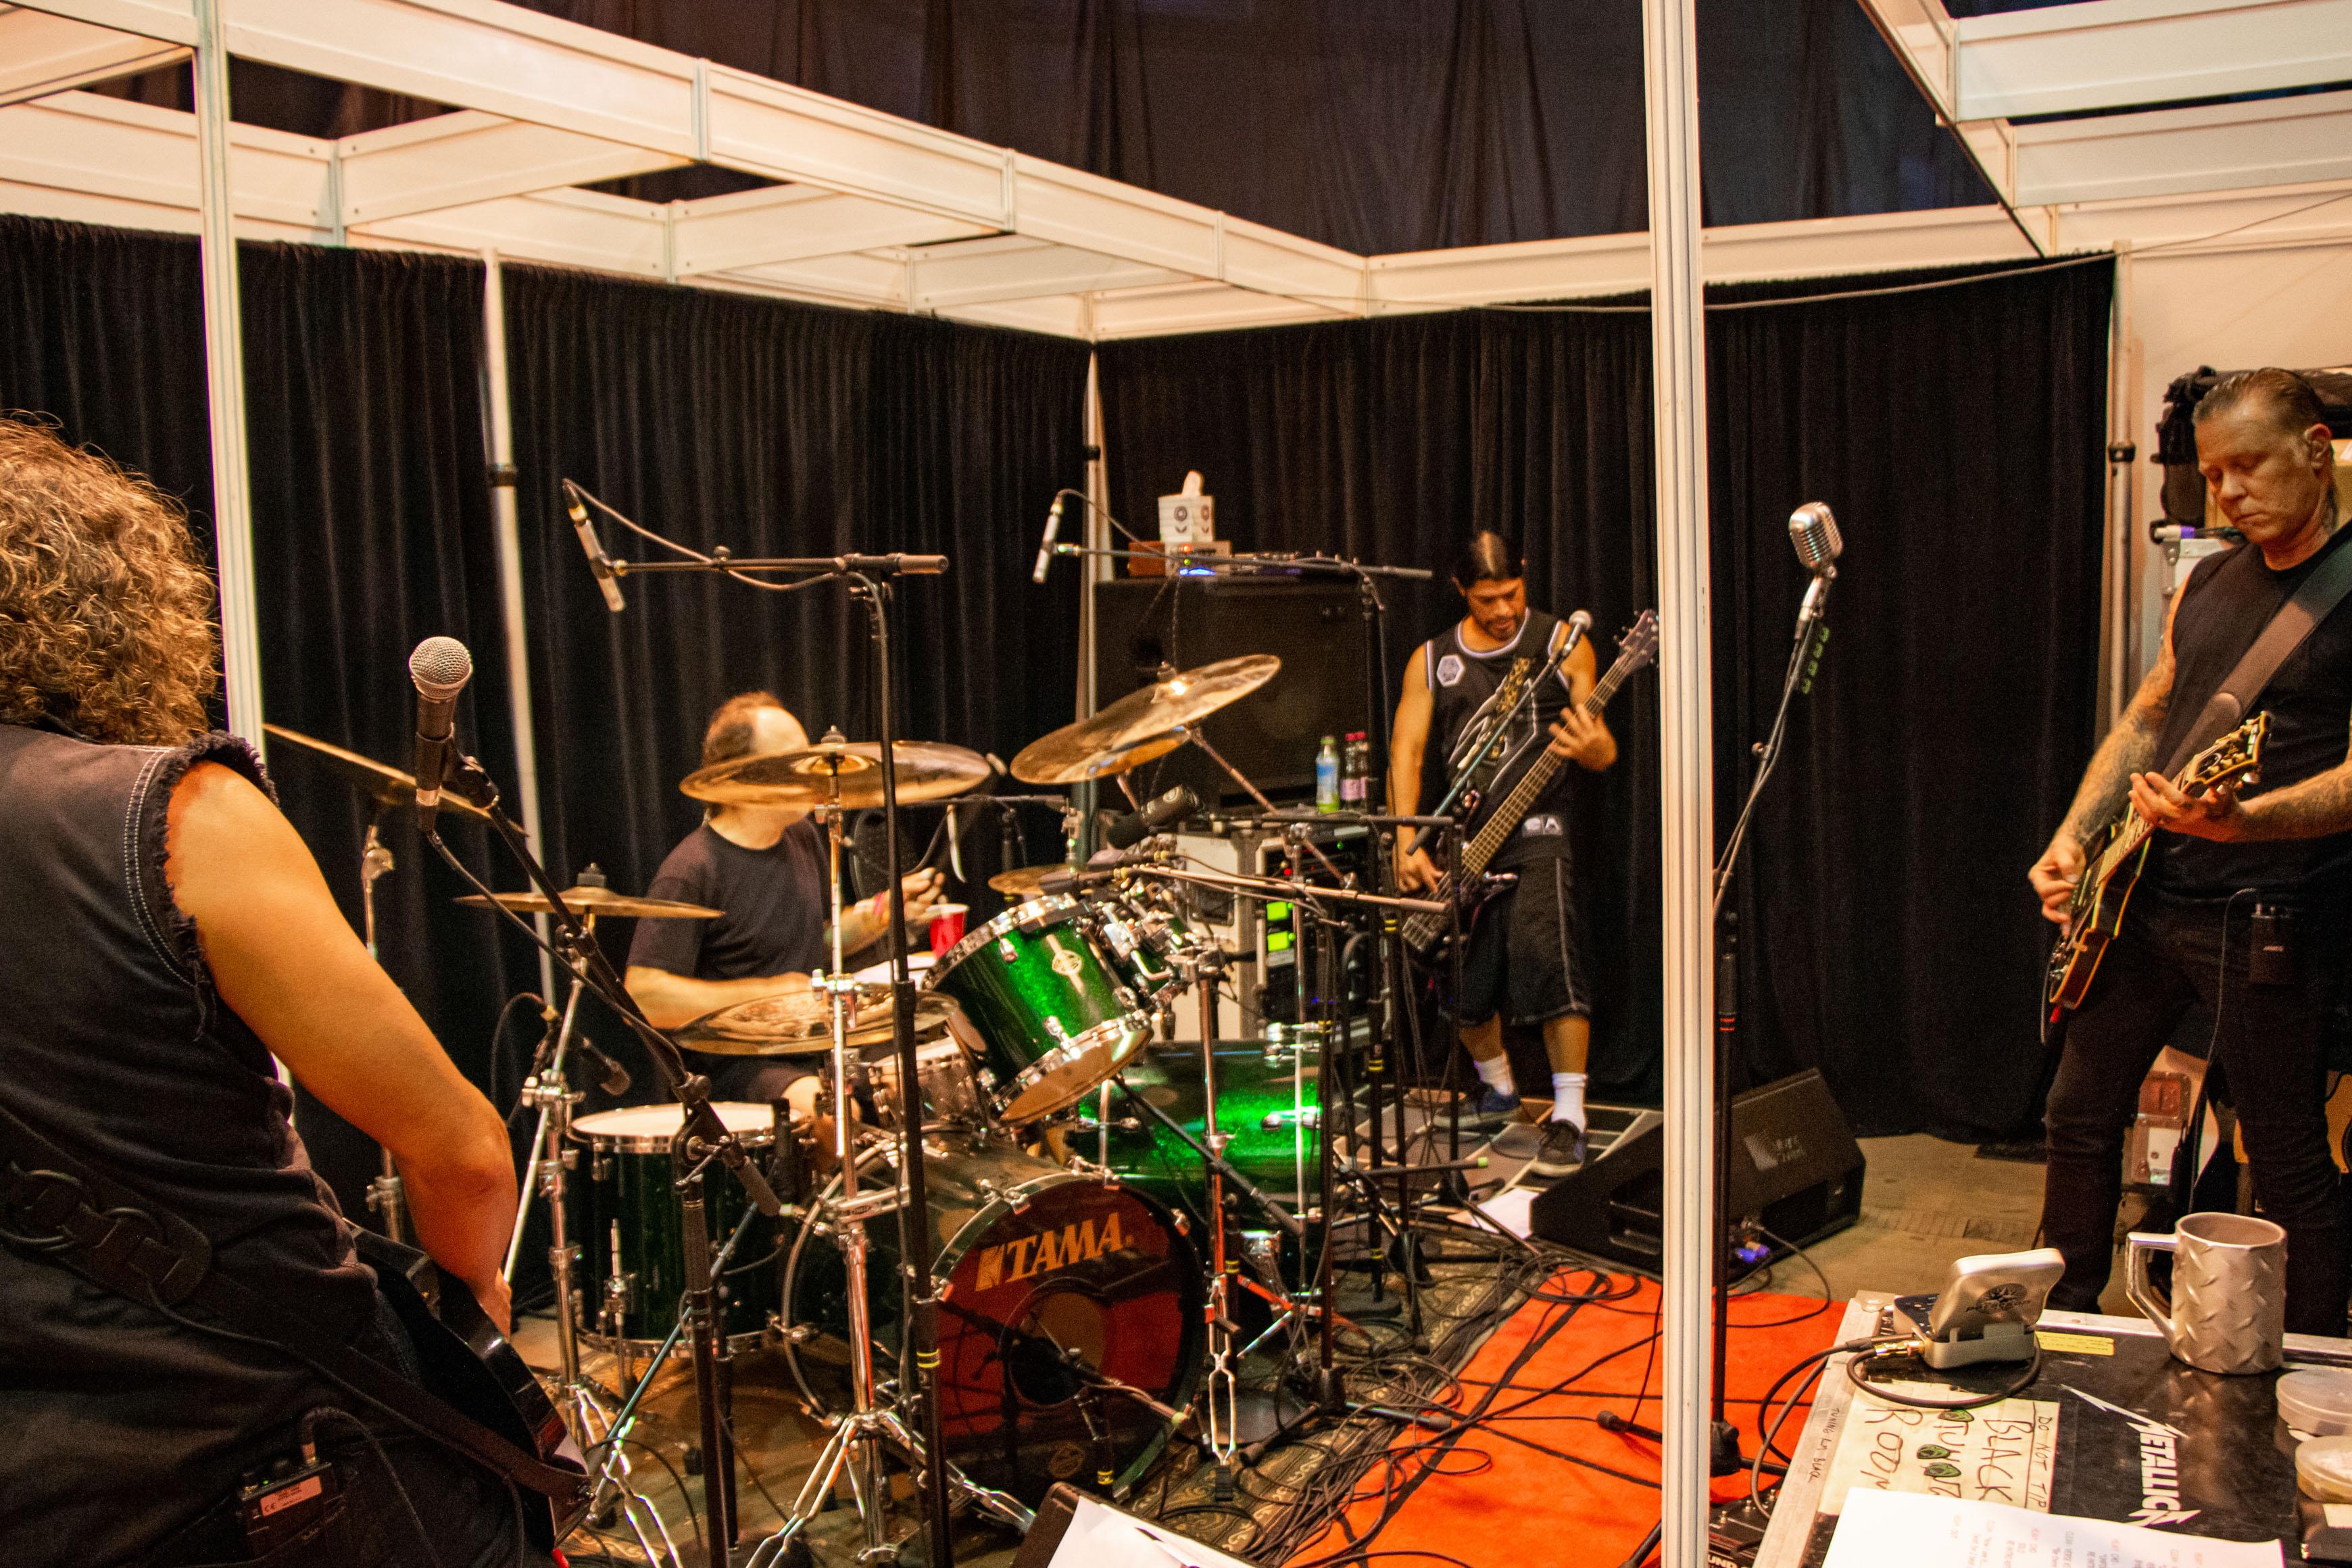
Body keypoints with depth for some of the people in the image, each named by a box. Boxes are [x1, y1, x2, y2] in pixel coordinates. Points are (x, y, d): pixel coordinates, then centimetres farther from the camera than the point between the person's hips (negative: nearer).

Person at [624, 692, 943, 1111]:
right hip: (735, 1065, -7)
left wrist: (887, 909, 3)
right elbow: (643, 995, -20)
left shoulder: (802, 836, 8)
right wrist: (767, 990, -20)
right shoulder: (691, 872, -17)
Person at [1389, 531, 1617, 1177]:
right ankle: (1498, 1088, 34)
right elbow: (1407, 752, 2)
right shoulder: (1432, 660, 10)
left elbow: (1604, 753, 2)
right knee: (1461, 983, 6)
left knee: (1547, 957, -22)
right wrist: (1407, 844, -11)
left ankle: (1569, 1118, -13)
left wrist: (1592, 747, -24)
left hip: (1533, 833, -3)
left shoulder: (1562, 644, 3)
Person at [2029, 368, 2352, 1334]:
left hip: (2267, 918, -7)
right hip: (2139, 893, 7)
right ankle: (2066, 1323, 32)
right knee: (2080, 1115, 15)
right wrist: (2075, 838, 6)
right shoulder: (2205, 584, 13)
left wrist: (2239, 821, -34)